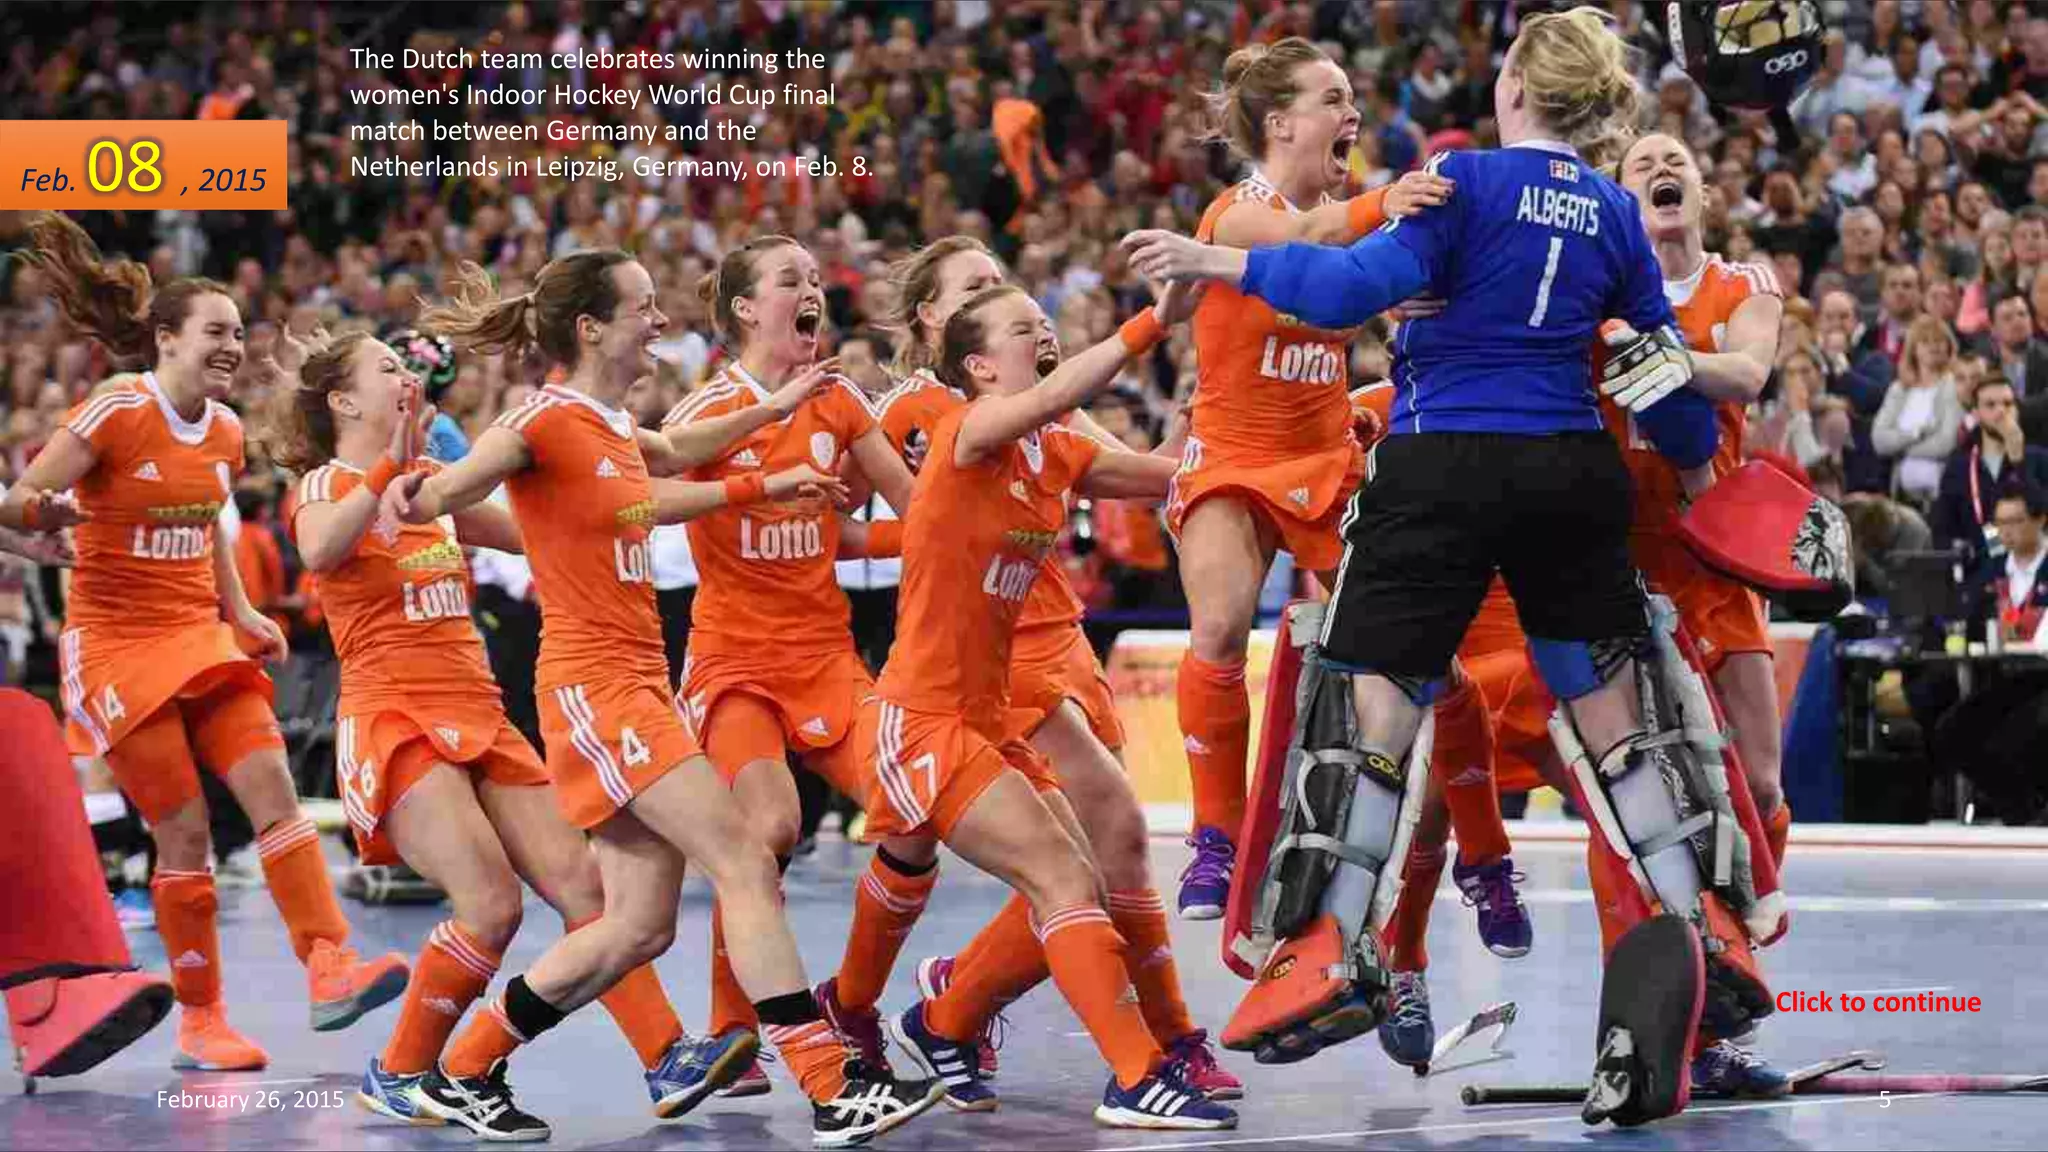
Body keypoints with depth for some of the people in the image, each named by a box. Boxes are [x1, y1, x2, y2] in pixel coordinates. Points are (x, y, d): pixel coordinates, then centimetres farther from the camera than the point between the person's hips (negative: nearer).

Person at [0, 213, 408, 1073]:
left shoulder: (224, 430, 7)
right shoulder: (116, 413, -13)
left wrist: (240, 613, 13)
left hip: (199, 640, 6)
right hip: (117, 643, -6)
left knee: (273, 790, -12)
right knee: (184, 830, -7)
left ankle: (329, 968, -18)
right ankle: (199, 1020, 3)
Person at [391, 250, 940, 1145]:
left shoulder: (614, 425, 14)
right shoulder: (547, 419, -12)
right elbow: (458, 486, -26)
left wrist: (763, 486, 39)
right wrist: (421, 496, -48)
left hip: (636, 684, 9)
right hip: (593, 686, -9)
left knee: (639, 927, 7)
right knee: (744, 865, -13)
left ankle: (462, 1073, 17)